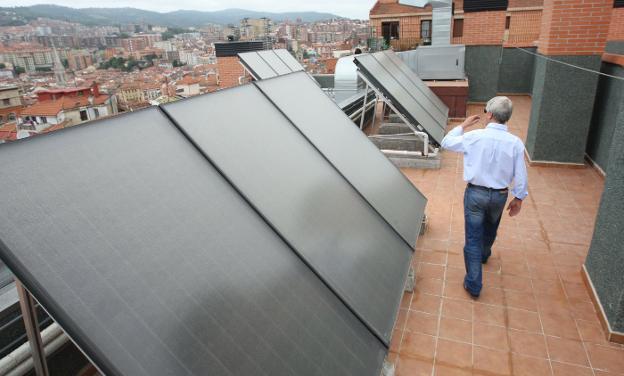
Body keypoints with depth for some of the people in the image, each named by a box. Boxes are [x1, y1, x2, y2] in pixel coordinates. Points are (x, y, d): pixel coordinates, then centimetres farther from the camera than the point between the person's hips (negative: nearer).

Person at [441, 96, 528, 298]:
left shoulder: (474, 136, -18)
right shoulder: (515, 143, -12)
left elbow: (447, 142, -1)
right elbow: (520, 176, -6)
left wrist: (463, 126, 11)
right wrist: (518, 198, 8)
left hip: (475, 192, -3)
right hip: (499, 195, 3)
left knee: (473, 237, 5)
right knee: (490, 229, 30)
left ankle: (474, 284, 10)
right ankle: (484, 255, 60)